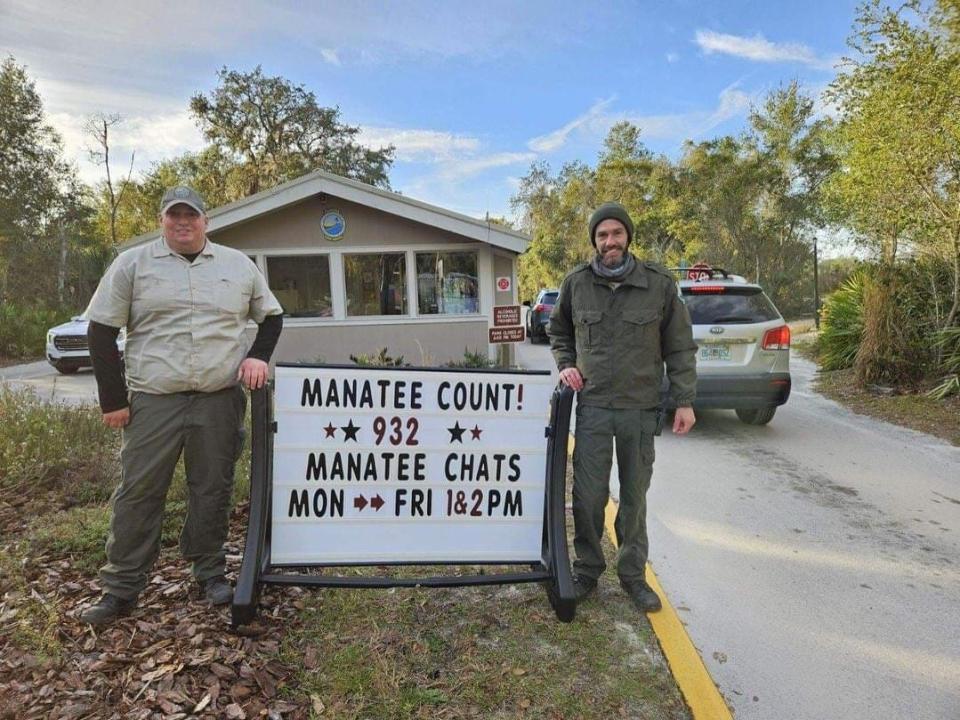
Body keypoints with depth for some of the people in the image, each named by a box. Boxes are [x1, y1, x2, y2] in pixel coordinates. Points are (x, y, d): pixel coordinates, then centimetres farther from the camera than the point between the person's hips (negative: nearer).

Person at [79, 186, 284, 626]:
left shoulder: (237, 265, 10)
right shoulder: (132, 264, 5)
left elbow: (271, 316, 19)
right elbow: (101, 331, 4)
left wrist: (258, 355, 0)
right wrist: (113, 399, 0)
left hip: (221, 400, 1)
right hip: (153, 401, -1)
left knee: (212, 490, 9)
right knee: (138, 493, 5)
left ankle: (210, 572, 26)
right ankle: (121, 588, 19)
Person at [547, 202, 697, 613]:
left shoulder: (659, 284, -2)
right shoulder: (576, 284, 2)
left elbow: (679, 347, 2)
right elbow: (558, 333, 18)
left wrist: (684, 400, -1)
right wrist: (566, 365, 1)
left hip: (641, 409, 0)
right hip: (592, 406, 1)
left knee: (635, 497, 11)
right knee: (588, 496, 4)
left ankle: (633, 574, 28)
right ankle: (587, 570, 24)